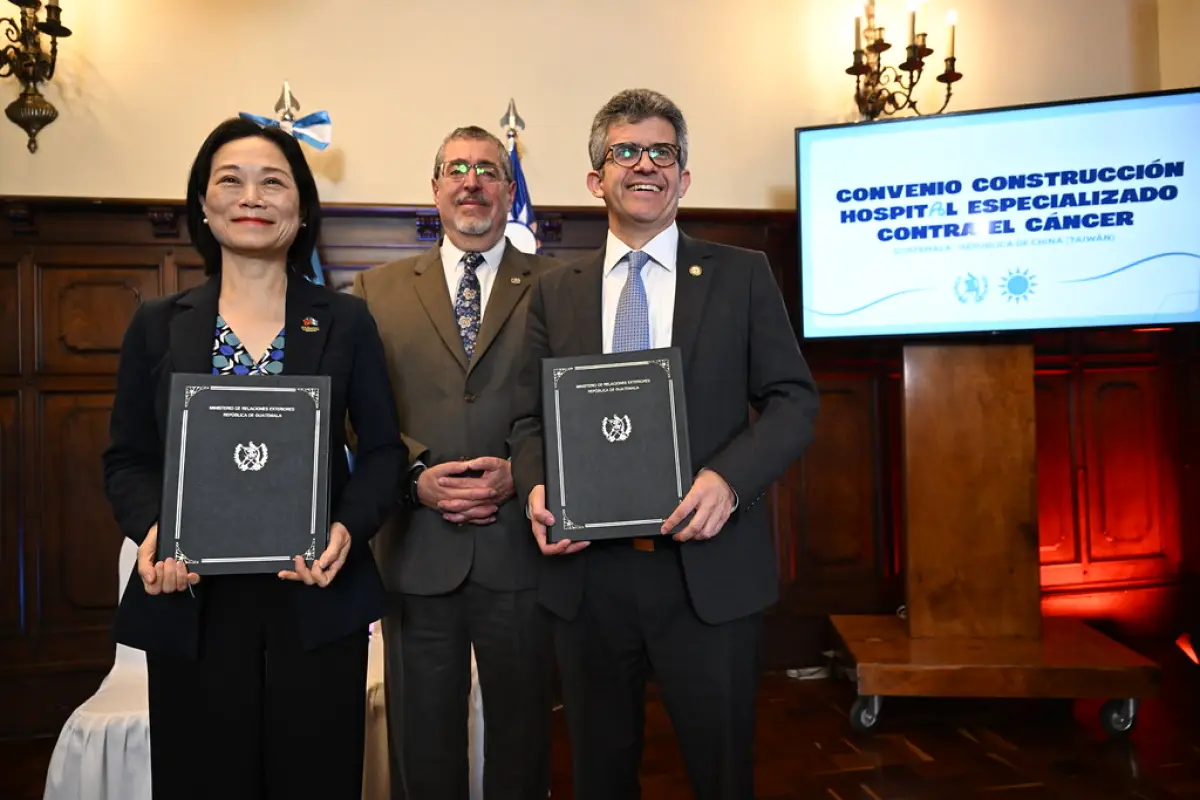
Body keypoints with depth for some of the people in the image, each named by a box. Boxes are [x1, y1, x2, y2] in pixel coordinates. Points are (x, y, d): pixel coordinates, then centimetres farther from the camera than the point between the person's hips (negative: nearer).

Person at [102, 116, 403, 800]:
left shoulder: (346, 322, 4)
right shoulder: (158, 325, 7)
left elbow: (383, 449, 3)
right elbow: (127, 459, 8)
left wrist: (350, 527, -15)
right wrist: (151, 528, -12)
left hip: (317, 600, 0)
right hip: (191, 605, 1)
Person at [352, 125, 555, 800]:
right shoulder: (377, 289, 8)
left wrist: (518, 474, -13)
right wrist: (418, 476, -11)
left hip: (520, 548, 0)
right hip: (418, 550, 1)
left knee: (522, 733, 15)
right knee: (425, 743, 14)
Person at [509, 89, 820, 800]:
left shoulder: (742, 275, 4)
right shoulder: (555, 293, 11)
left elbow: (794, 399, 0)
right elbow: (531, 418, 11)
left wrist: (728, 478, -17)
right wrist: (536, 486, -10)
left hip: (710, 565, -1)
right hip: (586, 572, 2)